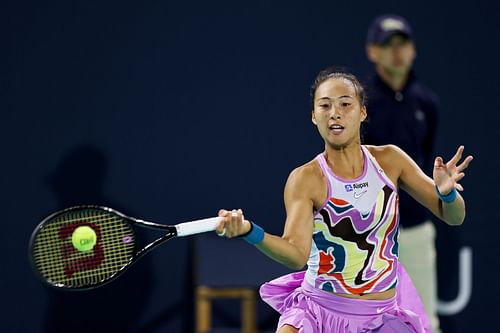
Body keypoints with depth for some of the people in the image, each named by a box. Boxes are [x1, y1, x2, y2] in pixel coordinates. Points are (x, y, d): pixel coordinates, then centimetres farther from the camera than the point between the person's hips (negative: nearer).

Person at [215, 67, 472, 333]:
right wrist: (250, 231, -43)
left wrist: (447, 193, -21)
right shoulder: (305, 179, -11)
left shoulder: (389, 159, -1)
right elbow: (297, 254, -24)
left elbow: (453, 217, 3)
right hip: (319, 310, -3)